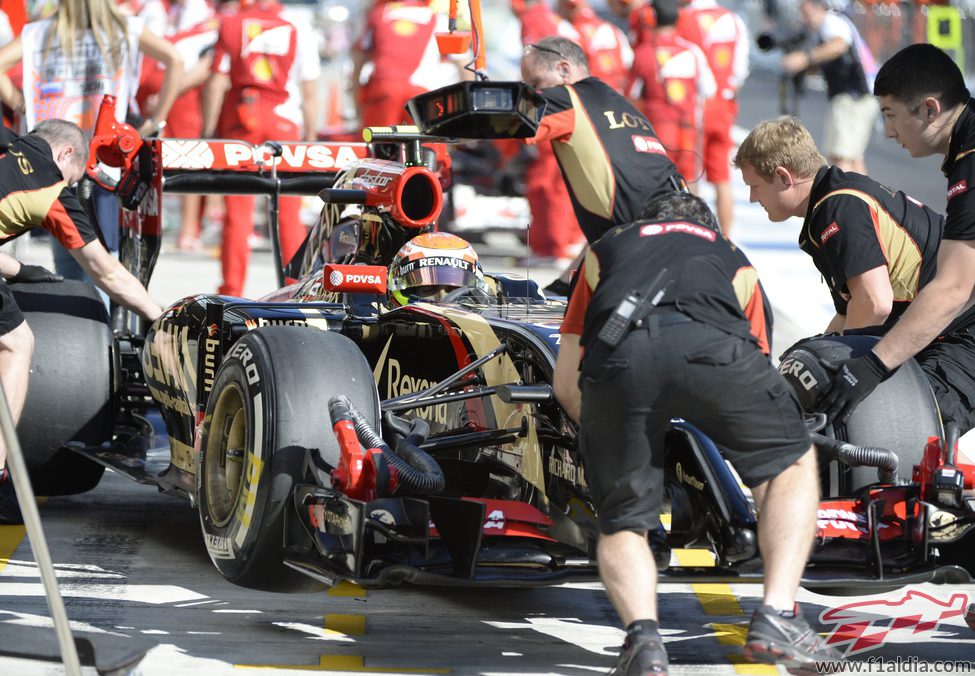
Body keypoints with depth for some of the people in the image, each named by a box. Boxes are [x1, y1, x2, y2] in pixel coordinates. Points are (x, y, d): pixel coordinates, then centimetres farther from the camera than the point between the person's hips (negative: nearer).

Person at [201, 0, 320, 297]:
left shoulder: (230, 25, 0)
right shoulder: (299, 30, 2)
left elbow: (216, 83, -2)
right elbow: (310, 92, 3)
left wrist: (208, 131, 3)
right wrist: (310, 138, 11)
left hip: (241, 119, 0)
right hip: (284, 122, 0)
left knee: (237, 211, 4)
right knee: (289, 214, 8)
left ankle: (232, 290, 4)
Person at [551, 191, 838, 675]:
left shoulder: (606, 248, 42)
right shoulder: (731, 257, 41)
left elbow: (565, 386, 37)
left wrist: (609, 441, 54)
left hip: (615, 358, 1)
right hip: (708, 343, -1)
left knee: (621, 524, 16)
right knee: (792, 462, 24)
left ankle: (642, 634, -12)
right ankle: (777, 618, 10)